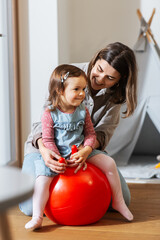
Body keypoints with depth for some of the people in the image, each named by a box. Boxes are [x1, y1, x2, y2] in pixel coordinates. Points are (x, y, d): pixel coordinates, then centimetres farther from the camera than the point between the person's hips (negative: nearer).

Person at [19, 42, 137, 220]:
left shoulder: (115, 94, -8)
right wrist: (43, 148, -42)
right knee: (31, 206, -21)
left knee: (122, 199, -7)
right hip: (47, 145, -3)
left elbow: (104, 132, -14)